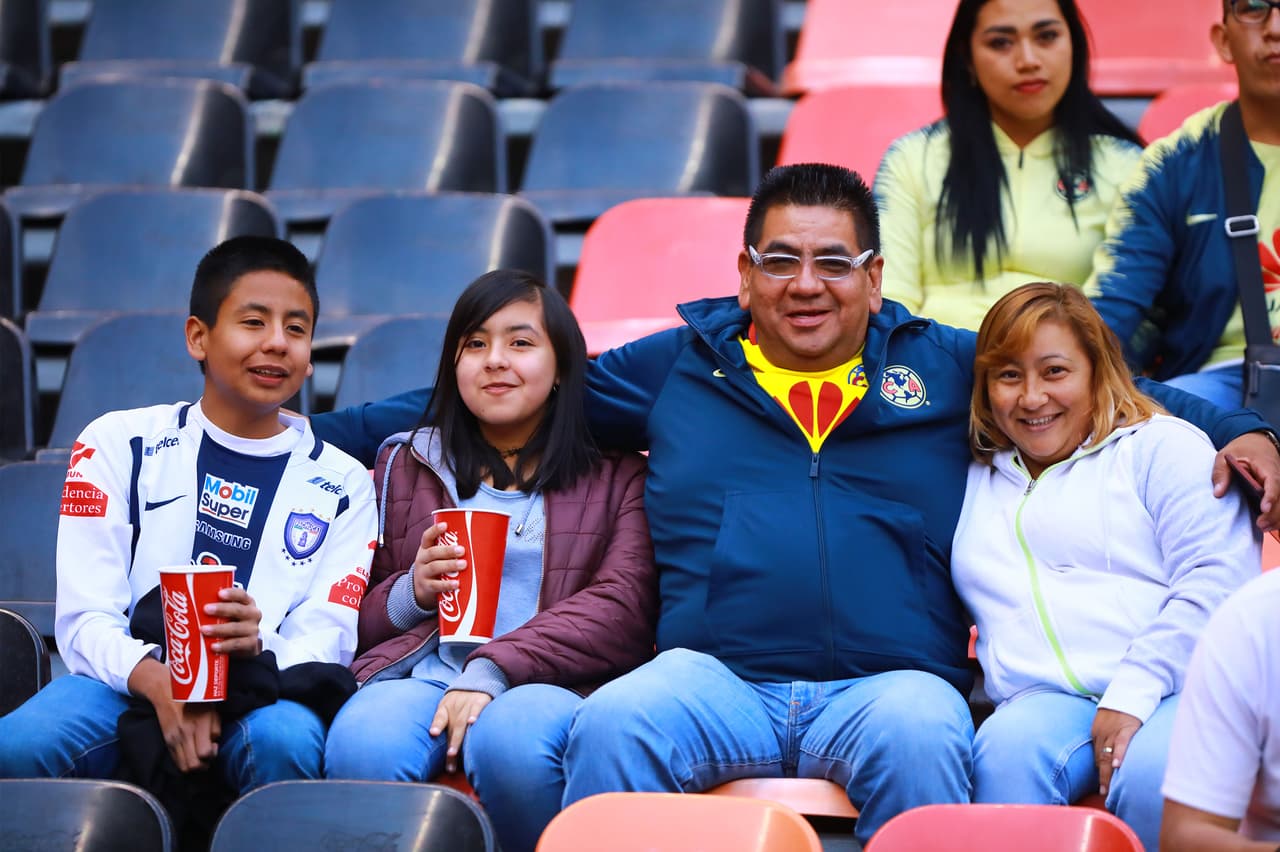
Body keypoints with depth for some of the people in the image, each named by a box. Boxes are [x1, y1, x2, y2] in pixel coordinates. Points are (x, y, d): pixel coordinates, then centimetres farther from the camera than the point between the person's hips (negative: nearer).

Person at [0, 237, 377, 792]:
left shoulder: (341, 484, 14)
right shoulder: (119, 444, 11)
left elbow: (325, 641, 3)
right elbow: (83, 617, 1)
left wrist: (259, 648, -24)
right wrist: (158, 682, -22)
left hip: (262, 693, 0)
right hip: (127, 681, 0)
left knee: (285, 741, -39)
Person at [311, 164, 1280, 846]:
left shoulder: (946, 367, 20)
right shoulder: (676, 367, 21)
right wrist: (324, 433, 23)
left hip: (889, 680, -1)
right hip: (716, 679, 1)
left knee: (919, 738, -36)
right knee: (611, 725, -32)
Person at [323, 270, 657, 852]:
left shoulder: (617, 476, 16)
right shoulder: (406, 465, 24)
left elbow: (623, 608, -2)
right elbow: (358, 622, 23)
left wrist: (493, 670, -14)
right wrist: (412, 592, -2)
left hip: (548, 680, -1)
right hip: (420, 670, 1)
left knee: (510, 741, -39)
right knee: (361, 748, -36)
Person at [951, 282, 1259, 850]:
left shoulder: (1162, 446, 13)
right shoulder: (980, 479, 28)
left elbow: (1218, 579, -1)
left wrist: (1132, 694, -13)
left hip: (1172, 691, -3)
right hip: (1043, 701, 3)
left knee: (1151, 776, -37)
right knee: (1007, 749, -34)